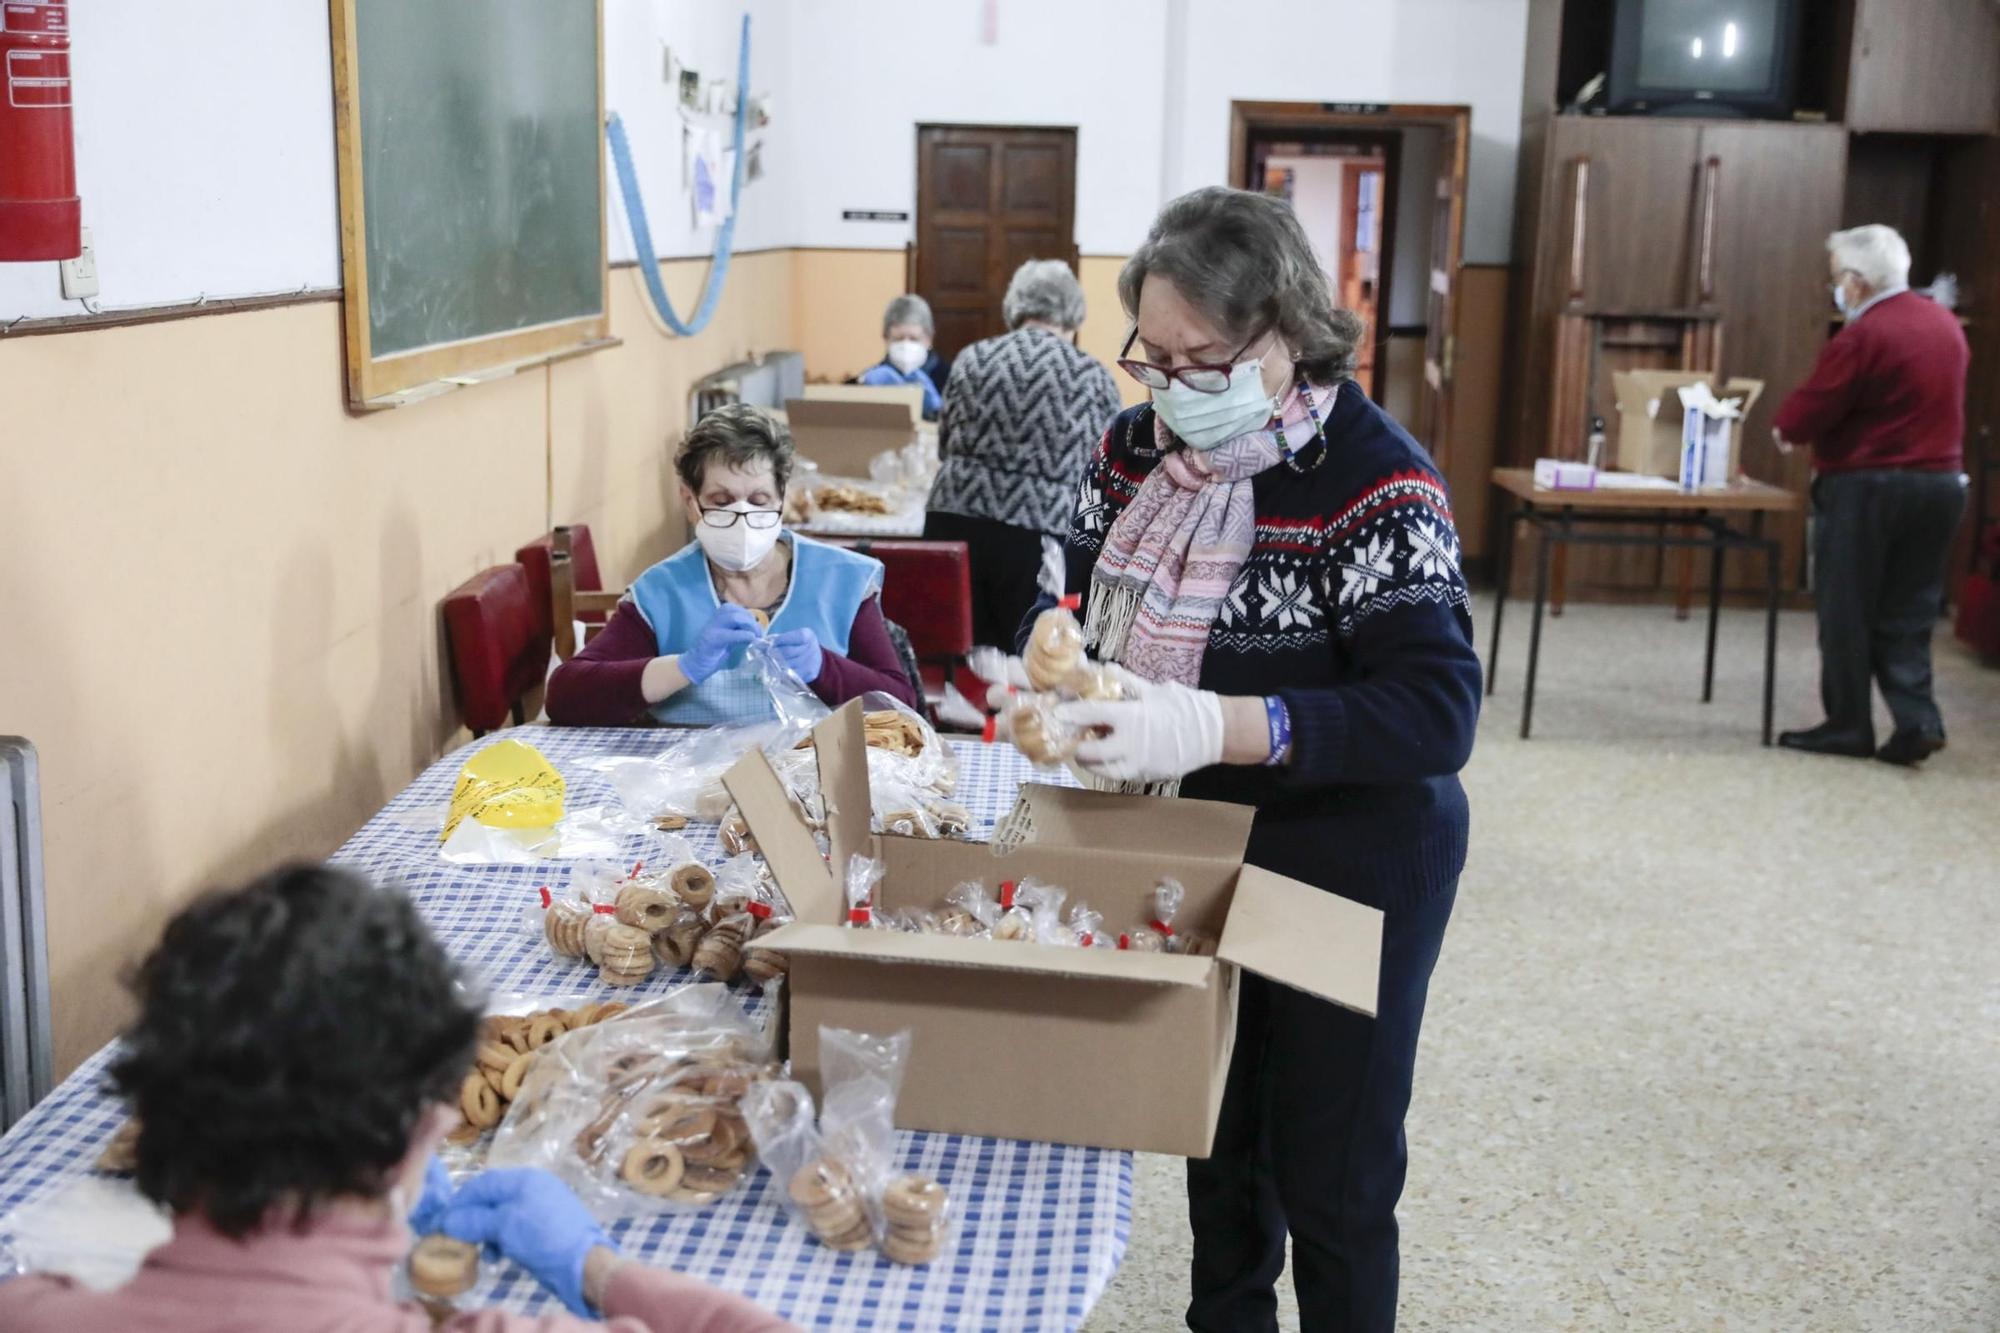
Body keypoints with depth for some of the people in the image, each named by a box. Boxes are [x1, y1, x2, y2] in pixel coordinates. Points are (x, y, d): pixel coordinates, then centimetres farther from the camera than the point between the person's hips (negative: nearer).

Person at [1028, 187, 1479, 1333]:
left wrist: (1214, 727, -39)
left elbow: (1439, 711, -29)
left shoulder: (1375, 480, -23)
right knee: (1214, 1134, 24)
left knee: (1328, 1177, 8)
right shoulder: (1142, 445, -2)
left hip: (1347, 869, -6)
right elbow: (1082, 590, 11)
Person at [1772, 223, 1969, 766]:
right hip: (1940, 483, 7)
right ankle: (1916, 718, 3)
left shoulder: (1862, 336, -17)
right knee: (1908, 613, 12)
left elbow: (1807, 411, -15)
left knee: (1846, 612, 4)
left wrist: (1784, 428, 6)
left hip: (1867, 487, -7)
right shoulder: (1945, 323, 10)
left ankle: (1848, 726, 10)